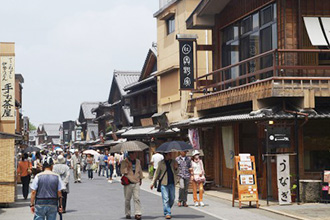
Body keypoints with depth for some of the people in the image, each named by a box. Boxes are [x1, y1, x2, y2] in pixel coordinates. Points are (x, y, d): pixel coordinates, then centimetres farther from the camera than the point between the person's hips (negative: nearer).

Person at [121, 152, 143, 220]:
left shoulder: (138, 161, 11)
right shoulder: (124, 162, -4)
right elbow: (123, 171, -11)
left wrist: (140, 179, 24)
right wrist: (128, 166, -22)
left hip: (136, 182, 3)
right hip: (128, 183, -3)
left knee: (137, 198, -8)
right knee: (127, 199, 5)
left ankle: (138, 213, -11)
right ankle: (128, 214, 16)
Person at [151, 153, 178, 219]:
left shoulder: (174, 162, 9)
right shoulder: (161, 163, 3)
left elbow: (177, 173, 12)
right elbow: (157, 173, 10)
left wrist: (176, 168, -9)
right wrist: (153, 183, 9)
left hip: (172, 183, 3)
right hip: (164, 183, -3)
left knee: (172, 198, 7)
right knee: (165, 199, -7)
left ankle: (167, 211, 29)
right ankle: (167, 213, -4)